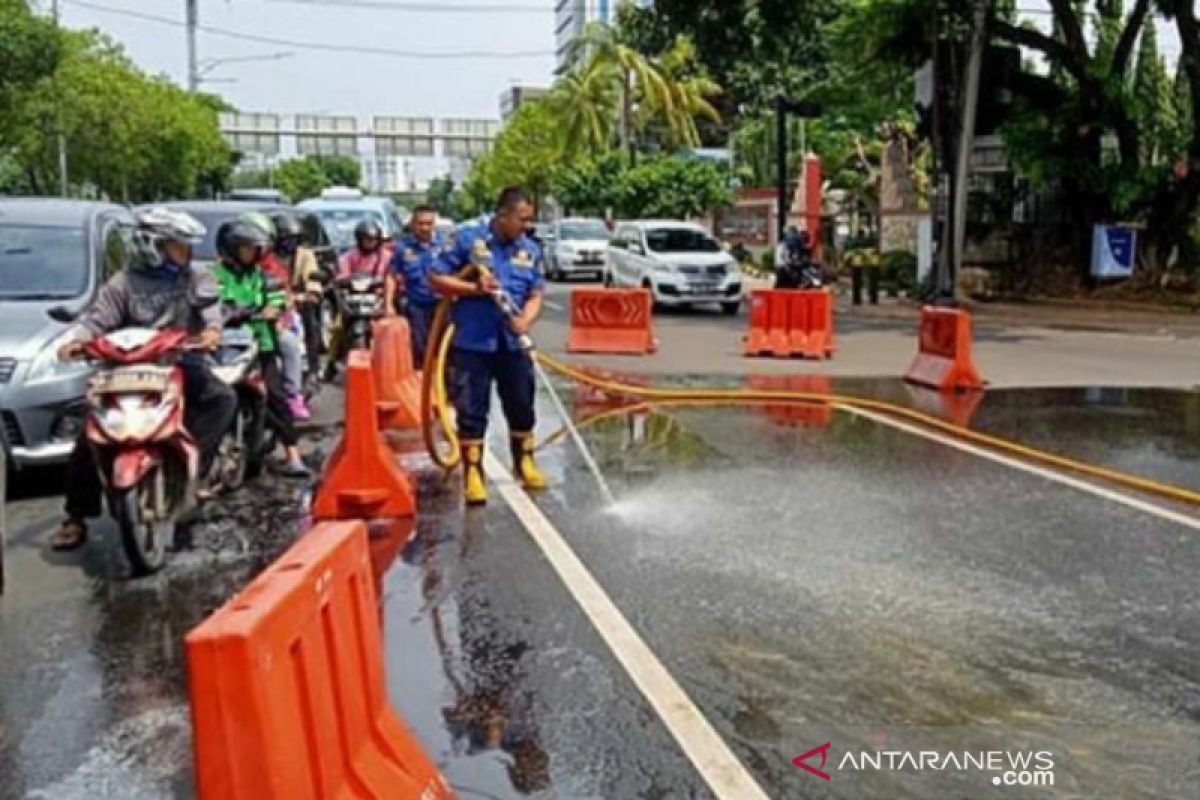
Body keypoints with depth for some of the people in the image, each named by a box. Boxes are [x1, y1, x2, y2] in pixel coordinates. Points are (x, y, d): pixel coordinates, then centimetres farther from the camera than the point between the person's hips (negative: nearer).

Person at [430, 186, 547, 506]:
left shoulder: (530, 250, 6)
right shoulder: (468, 239, -6)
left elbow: (536, 294, 7)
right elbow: (436, 278, -6)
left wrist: (526, 319, -13)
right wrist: (474, 288, -18)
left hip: (513, 343, 4)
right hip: (472, 343, -4)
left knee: (522, 406, 13)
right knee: (472, 411, 1)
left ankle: (525, 463, 31)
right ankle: (473, 474, 11)